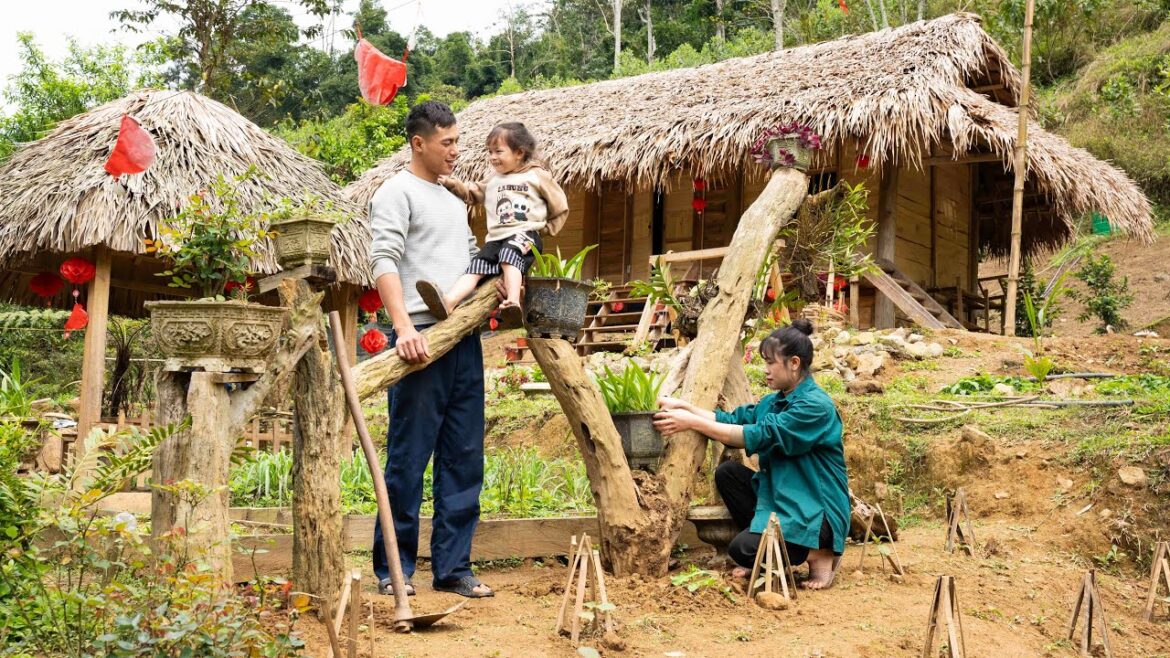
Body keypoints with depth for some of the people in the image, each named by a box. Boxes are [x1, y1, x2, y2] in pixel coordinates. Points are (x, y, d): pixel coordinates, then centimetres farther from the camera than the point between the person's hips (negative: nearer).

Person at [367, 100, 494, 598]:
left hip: (465, 342, 8)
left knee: (464, 459, 7)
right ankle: (394, 568, 7)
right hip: (421, 340, -8)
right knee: (408, 458, -3)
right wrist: (403, 327, -26)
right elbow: (384, 262, -13)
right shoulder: (396, 193, -1)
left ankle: (452, 567, 14)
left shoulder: (455, 202, 24)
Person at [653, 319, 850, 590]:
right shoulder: (774, 401, 8)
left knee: (743, 550, -22)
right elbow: (733, 419, 2)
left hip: (817, 512, -9)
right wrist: (684, 407, -11)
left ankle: (818, 553, -1)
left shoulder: (816, 406, -21)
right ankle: (761, 537, 5)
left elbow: (757, 437, -28)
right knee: (727, 472, -5)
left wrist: (692, 423, -28)